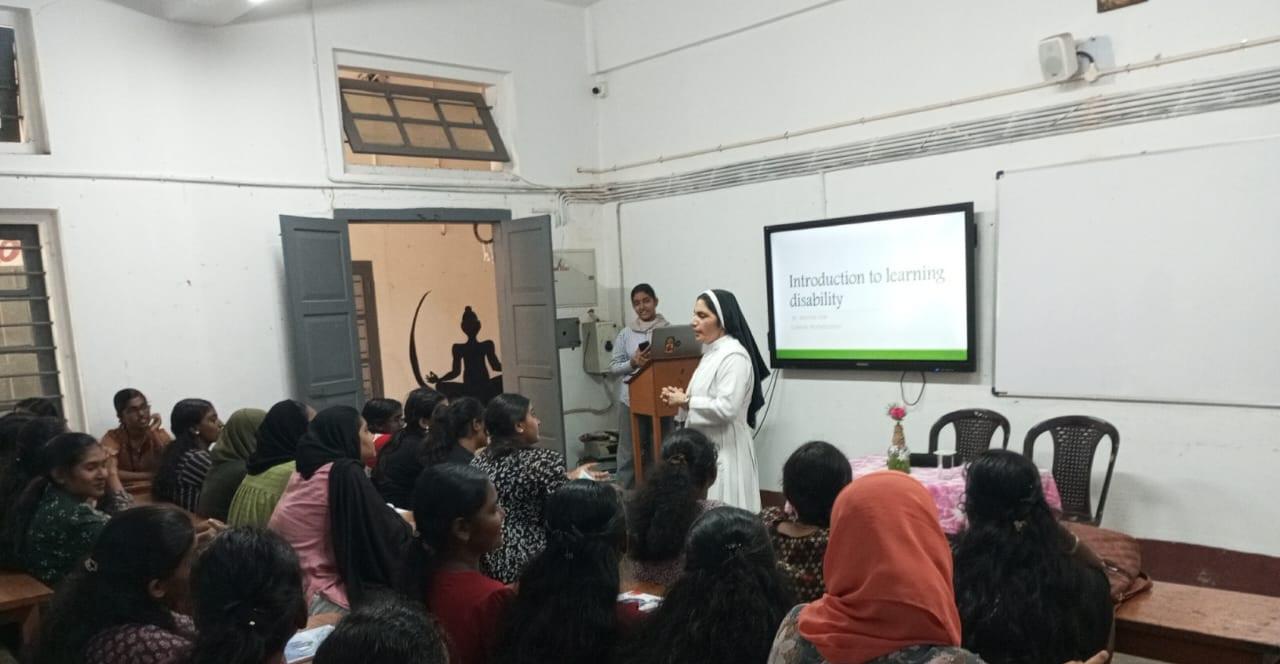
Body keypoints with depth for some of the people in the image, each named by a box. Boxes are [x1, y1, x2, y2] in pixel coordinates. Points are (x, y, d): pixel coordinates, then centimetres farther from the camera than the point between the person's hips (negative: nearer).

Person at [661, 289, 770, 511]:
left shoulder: (734, 356, -16)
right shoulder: (712, 352, 13)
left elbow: (726, 408, -24)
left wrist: (686, 402, -14)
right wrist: (682, 398, 4)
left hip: (725, 448, -9)